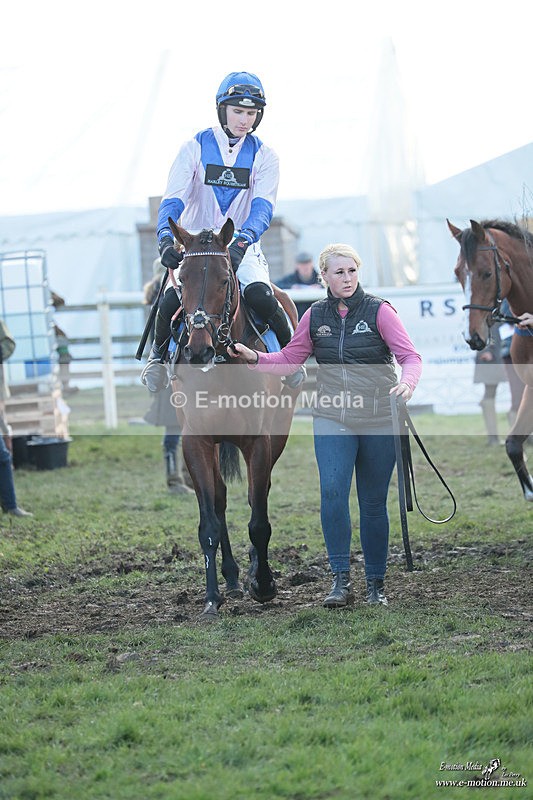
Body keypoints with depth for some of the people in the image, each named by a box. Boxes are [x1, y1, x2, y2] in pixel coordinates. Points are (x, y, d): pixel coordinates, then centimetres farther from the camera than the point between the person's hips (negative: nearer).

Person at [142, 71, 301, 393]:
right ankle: (159, 353, 7)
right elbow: (173, 200, -8)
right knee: (172, 300, -24)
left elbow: (263, 208, -13)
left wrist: (242, 241, -34)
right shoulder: (195, 148, 0)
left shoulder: (264, 156, 1)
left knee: (261, 296, -27)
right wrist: (166, 239, -29)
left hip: (243, 247, 0)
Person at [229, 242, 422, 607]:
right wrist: (255, 358, -4)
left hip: (379, 422, -2)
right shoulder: (315, 316, 5)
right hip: (333, 420, 2)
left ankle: (377, 582, 18)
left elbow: (411, 356, -9)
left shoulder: (379, 311, -4)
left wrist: (408, 382, -30)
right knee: (333, 491, -17)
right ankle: (341, 579, -10)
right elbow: (290, 359, 12)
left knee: (374, 503, 5)